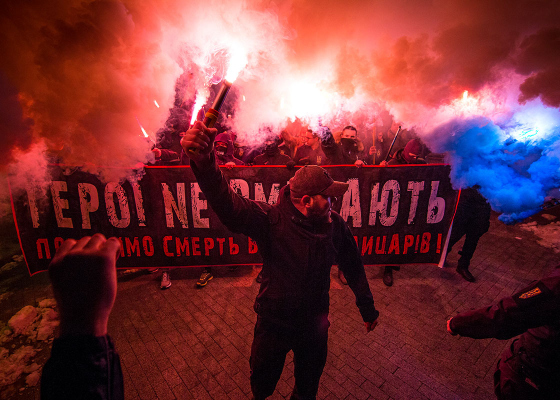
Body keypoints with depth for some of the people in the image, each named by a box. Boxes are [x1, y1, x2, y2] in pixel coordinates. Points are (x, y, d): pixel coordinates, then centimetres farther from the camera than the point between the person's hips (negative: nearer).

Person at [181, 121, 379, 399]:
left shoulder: (335, 225, -14)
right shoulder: (271, 220, -26)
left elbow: (353, 267, -1)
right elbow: (228, 206, -43)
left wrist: (367, 308, 11)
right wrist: (203, 163, -61)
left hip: (314, 325, 2)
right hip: (273, 323, -1)